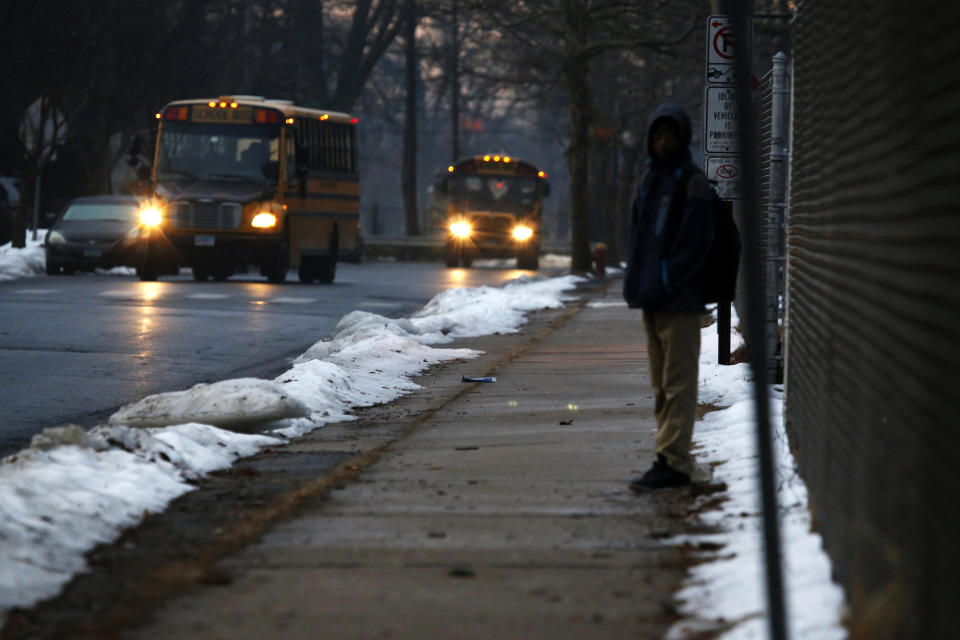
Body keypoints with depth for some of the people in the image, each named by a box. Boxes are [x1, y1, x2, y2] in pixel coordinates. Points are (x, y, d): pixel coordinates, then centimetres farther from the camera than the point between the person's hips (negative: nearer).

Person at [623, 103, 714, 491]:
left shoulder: (692, 183, -7)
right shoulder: (650, 180, 16)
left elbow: (696, 241, -14)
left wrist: (666, 281, -17)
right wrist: (636, 280, 7)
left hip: (679, 299, -8)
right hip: (652, 298, 8)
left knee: (678, 382, -8)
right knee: (662, 384, 12)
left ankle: (673, 462, -11)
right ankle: (672, 456, 19)